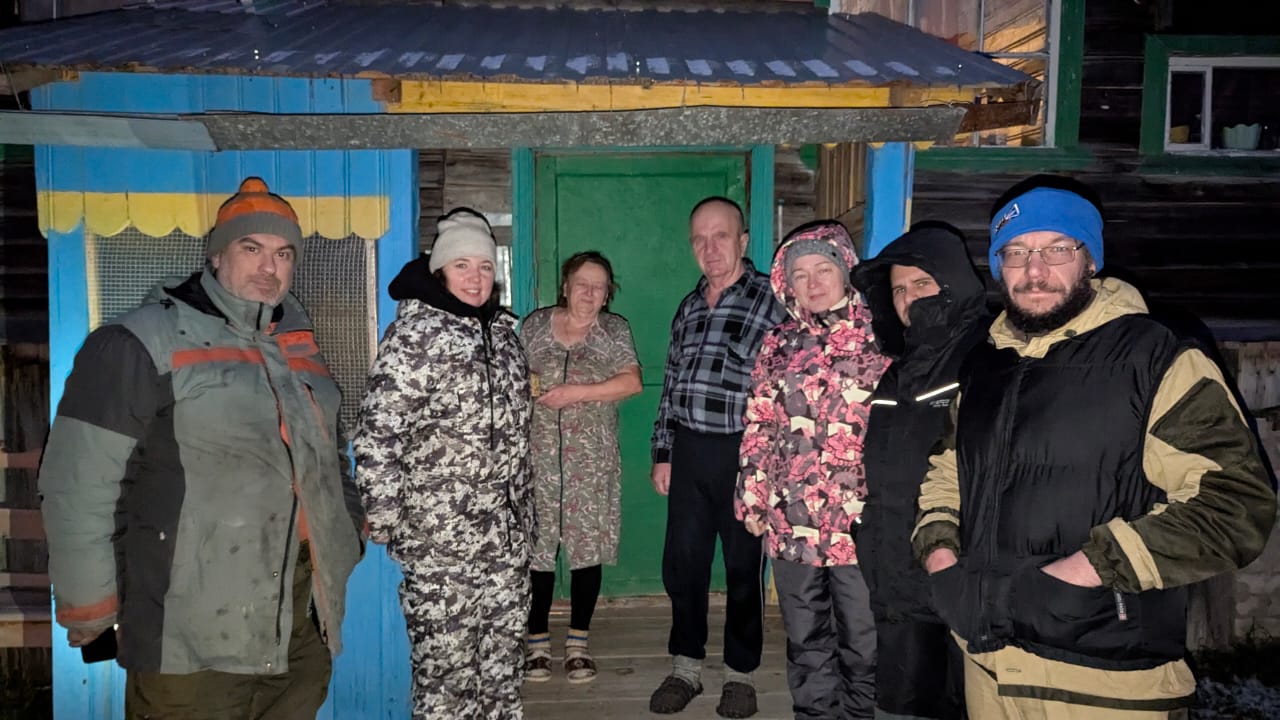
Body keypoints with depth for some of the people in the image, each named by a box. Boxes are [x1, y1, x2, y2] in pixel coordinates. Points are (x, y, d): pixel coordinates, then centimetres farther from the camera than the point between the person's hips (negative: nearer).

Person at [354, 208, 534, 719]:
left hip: (508, 529, 7)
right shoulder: (415, 334, -11)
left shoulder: (502, 330, 10)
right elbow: (377, 434, -16)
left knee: (504, 647, 16)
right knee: (446, 656, 4)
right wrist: (385, 519, -16)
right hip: (441, 534, -7)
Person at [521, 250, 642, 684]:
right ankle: (537, 642, 14)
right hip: (538, 456, 1)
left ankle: (578, 644, 15)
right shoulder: (535, 325, 9)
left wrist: (576, 392, -13)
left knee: (587, 545, 2)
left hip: (591, 458, 0)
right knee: (536, 546, 1)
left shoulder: (613, 330, 6)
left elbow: (632, 381, -6)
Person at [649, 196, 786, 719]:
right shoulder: (689, 306, 14)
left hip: (744, 453, -5)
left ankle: (740, 674, 26)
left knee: (744, 565, 8)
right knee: (682, 562, 11)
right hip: (688, 451, 6)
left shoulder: (770, 299, -6)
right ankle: (686, 667, 29)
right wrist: (663, 453, 14)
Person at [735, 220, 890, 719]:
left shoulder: (880, 338, -1)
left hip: (859, 518, -3)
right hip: (790, 519, 3)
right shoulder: (778, 345, 10)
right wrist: (752, 497, 8)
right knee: (805, 639, 14)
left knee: (863, 641, 6)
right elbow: (759, 428, 12)